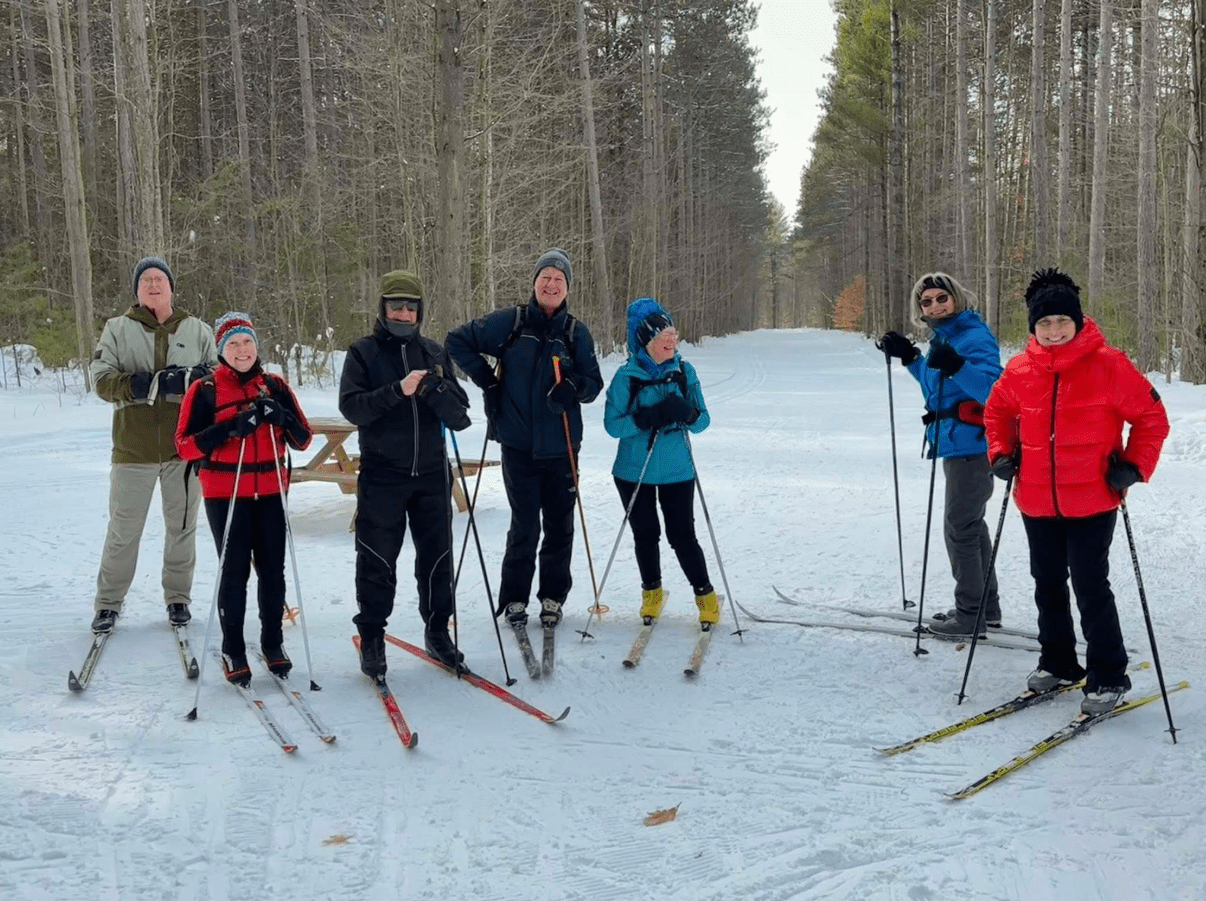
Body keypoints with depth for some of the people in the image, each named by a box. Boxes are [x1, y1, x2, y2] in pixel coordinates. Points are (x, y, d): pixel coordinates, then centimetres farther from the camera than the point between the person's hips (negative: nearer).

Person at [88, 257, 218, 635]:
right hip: (134, 447, -1)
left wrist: (186, 380, -18)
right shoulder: (118, 329, 4)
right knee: (123, 529, 5)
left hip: (184, 445, 1)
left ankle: (178, 598, 24)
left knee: (182, 526, 10)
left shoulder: (198, 330, 8)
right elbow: (101, 379, -6)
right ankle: (108, 603, 19)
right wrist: (154, 383, -20)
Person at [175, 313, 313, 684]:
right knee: (234, 571, -1)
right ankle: (232, 651, 11)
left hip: (270, 492, 3)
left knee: (273, 569, 8)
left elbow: (303, 440, 7)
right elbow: (185, 445, -9)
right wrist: (229, 428, -22)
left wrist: (281, 417, -14)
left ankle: (273, 642, 22)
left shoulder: (275, 386, 6)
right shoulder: (205, 390, -3)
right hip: (225, 495, -3)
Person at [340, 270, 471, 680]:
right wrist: (398, 390, -23)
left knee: (436, 557, 9)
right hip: (381, 476, -3)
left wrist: (435, 391, -16)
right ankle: (371, 638, 14)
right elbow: (351, 407, -12)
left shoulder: (434, 353, 9)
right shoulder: (363, 352, 0)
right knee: (377, 561, 2)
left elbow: (458, 408, 4)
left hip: (431, 473, 3)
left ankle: (437, 630, 23)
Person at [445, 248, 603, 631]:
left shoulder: (576, 332, 5)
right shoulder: (509, 322, 0)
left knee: (559, 526, 8)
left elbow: (594, 383, 6)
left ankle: (552, 597, 23)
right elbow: (457, 341, 6)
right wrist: (486, 380, -2)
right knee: (524, 527, 1)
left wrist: (574, 388, -16)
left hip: (561, 446, 2)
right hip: (519, 444, -2)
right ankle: (514, 598, 16)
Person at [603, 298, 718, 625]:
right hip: (634, 472, 0)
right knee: (645, 535, 11)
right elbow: (612, 424, -11)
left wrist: (688, 414, -23)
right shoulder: (626, 377, -9)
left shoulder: (685, 372, -2)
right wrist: (647, 418, -27)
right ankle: (652, 592, 34)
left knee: (683, 536, 1)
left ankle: (705, 595, 20)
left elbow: (703, 420, 1)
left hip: (677, 471, 1)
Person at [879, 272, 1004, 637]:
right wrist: (911, 358, 17)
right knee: (971, 525, 18)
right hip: (958, 447, 11)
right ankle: (986, 607, 29)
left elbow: (994, 391, -28)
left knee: (959, 529, -5)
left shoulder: (974, 337, -17)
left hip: (971, 447, -11)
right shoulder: (943, 337, 13)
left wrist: (957, 366, -40)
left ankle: (969, 614, 5)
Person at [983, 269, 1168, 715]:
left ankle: (1108, 677, 13)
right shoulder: (1019, 370, -2)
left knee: (1090, 588, -3)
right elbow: (997, 411, 18)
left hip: (1092, 501, -4)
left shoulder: (1108, 365, -12)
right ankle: (1057, 662, 34)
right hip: (1037, 502, 5)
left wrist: (1135, 465, -10)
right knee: (1048, 584, 16)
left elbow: (1151, 415, -4)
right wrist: (1002, 454, 6)